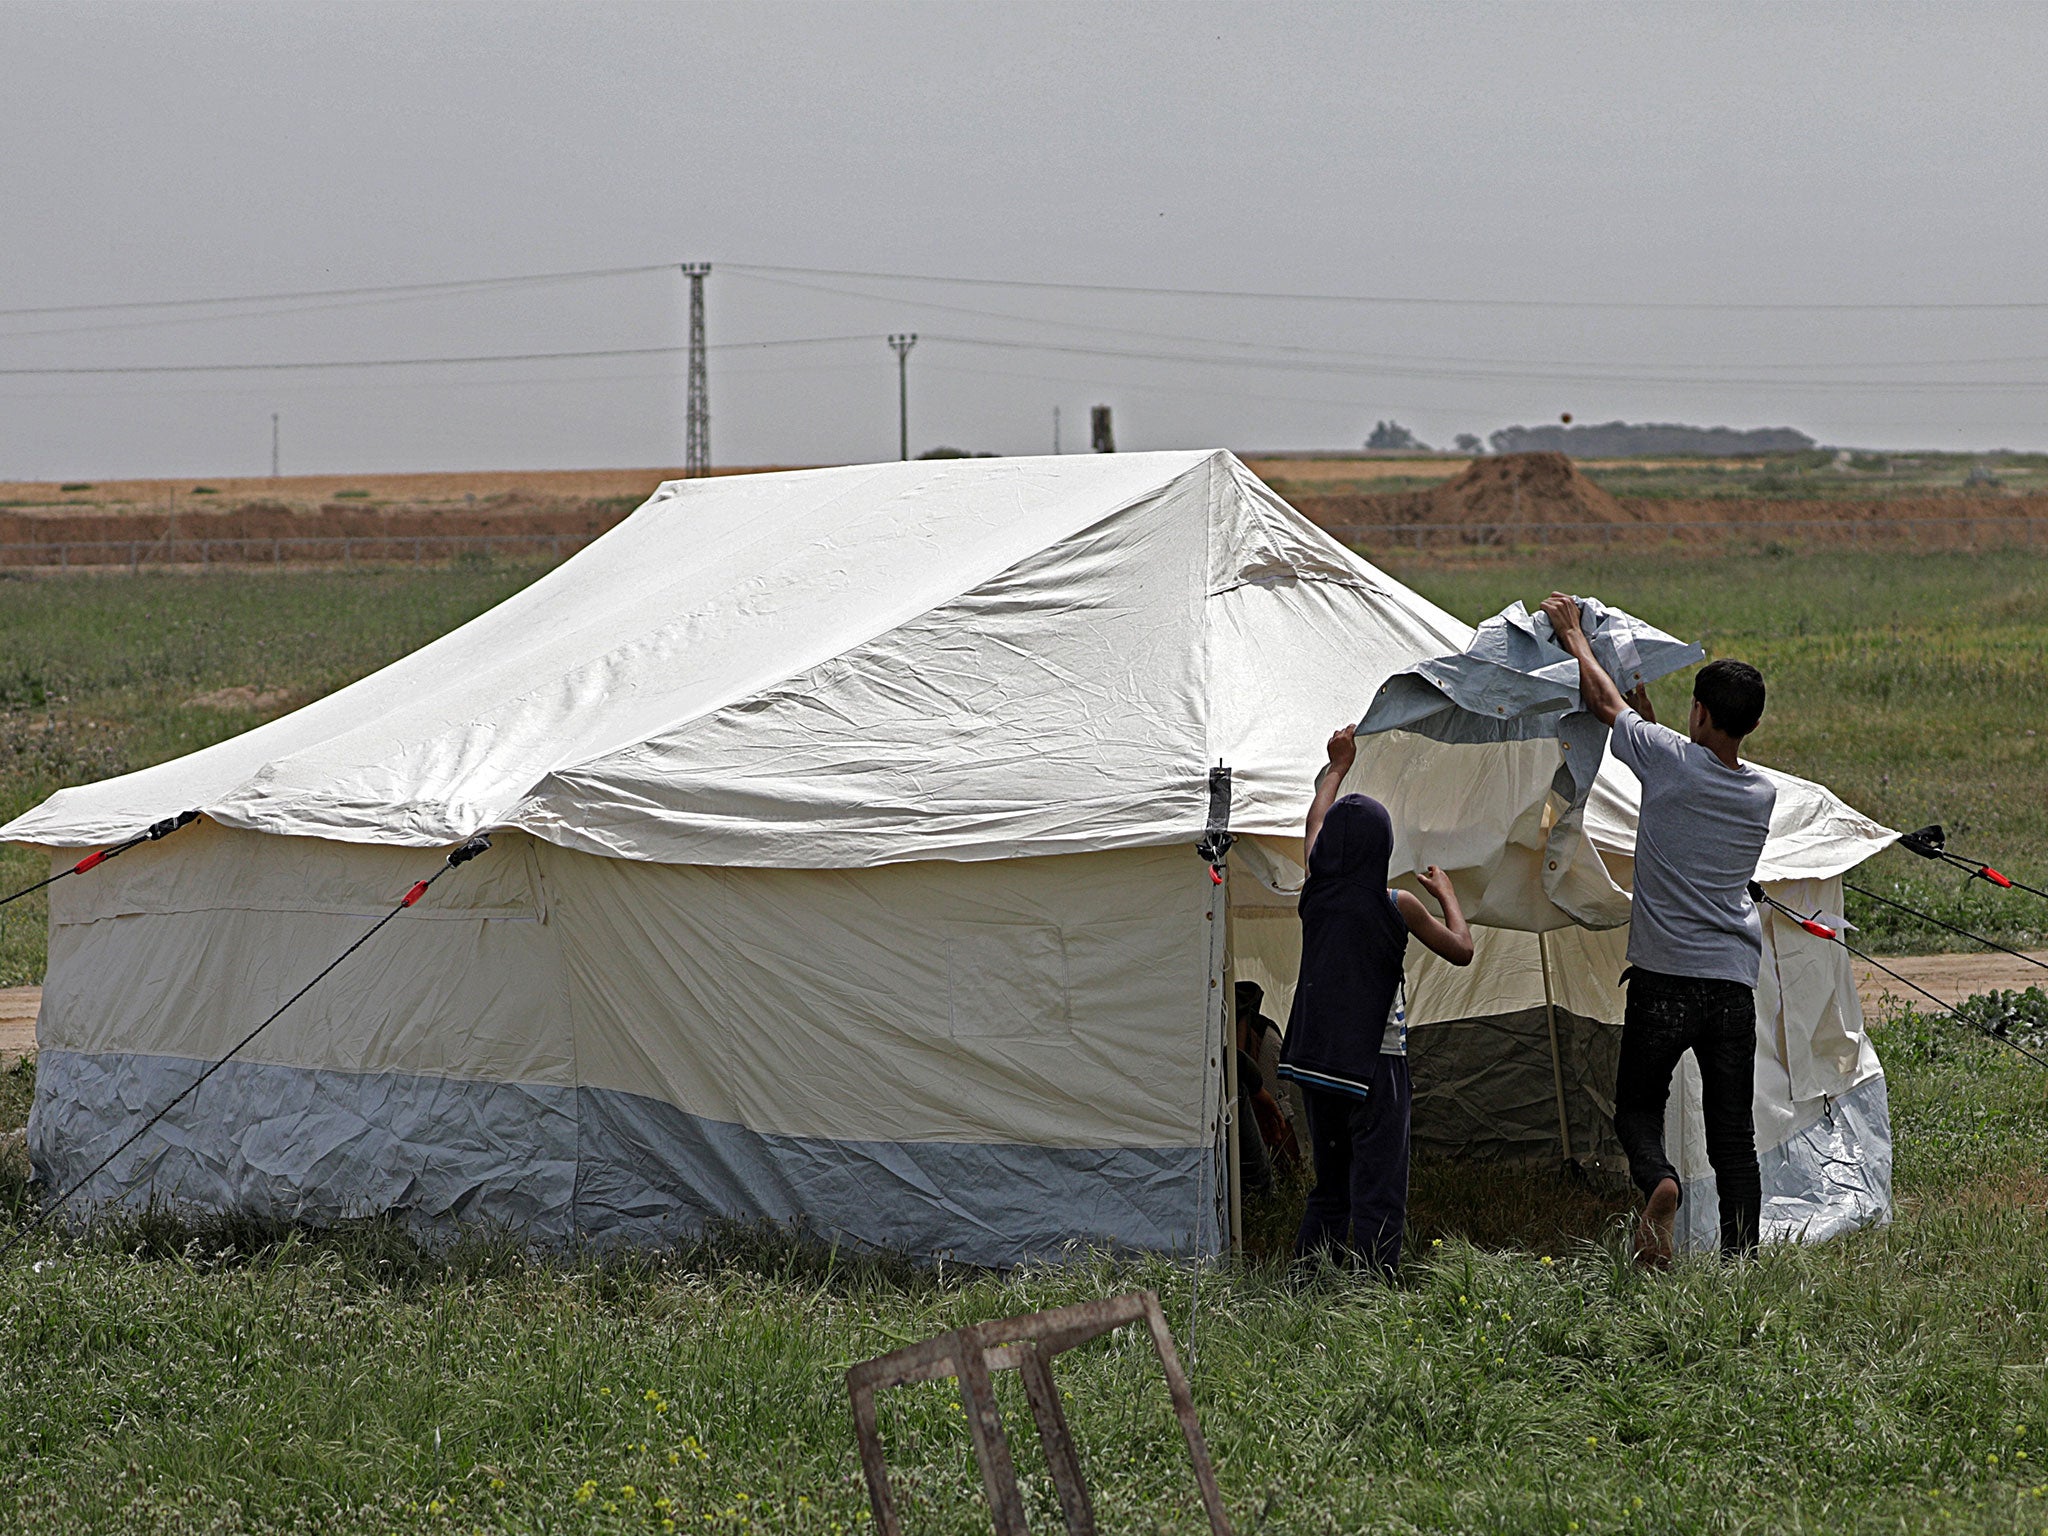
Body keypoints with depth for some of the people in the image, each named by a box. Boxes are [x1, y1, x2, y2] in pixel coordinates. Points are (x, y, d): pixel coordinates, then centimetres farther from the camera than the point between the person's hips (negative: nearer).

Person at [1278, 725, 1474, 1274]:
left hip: (1317, 1058, 5)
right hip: (1375, 1061, -5)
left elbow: (1315, 822, 22)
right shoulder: (1398, 907, -9)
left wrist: (1338, 766, 36)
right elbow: (1462, 951, 4)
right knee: (1378, 1192, -5)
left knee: (1328, 1185, 16)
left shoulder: (1317, 889, 2)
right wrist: (1446, 894, 18)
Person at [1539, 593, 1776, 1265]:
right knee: (1734, 1135, 7)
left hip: (1663, 981, -3)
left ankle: (1659, 1181, -18)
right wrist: (1648, 711, 33)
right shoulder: (1763, 795, 5)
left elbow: (1604, 703, 7)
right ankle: (1741, 1255, -1)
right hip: (1735, 985, 3)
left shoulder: (1668, 759, -9)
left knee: (1637, 1108, 12)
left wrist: (1571, 634, 21)